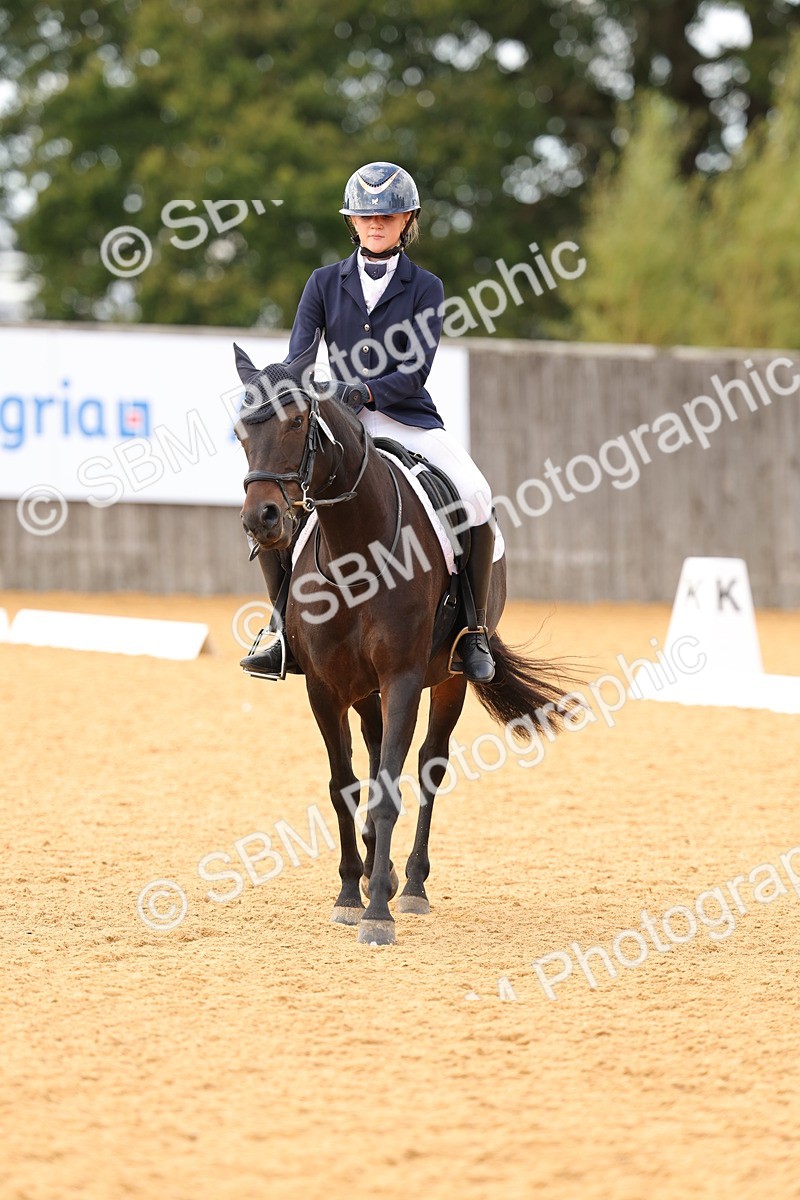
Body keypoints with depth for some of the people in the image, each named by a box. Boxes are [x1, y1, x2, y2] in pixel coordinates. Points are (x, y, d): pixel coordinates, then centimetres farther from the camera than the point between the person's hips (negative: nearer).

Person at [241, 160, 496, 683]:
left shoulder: (425, 288, 3)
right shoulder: (326, 283, 9)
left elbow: (414, 373, -8)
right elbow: (297, 357, 0)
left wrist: (365, 392, -24)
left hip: (409, 421, -2)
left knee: (476, 499, -26)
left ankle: (474, 627, -11)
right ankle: (282, 623, -6)